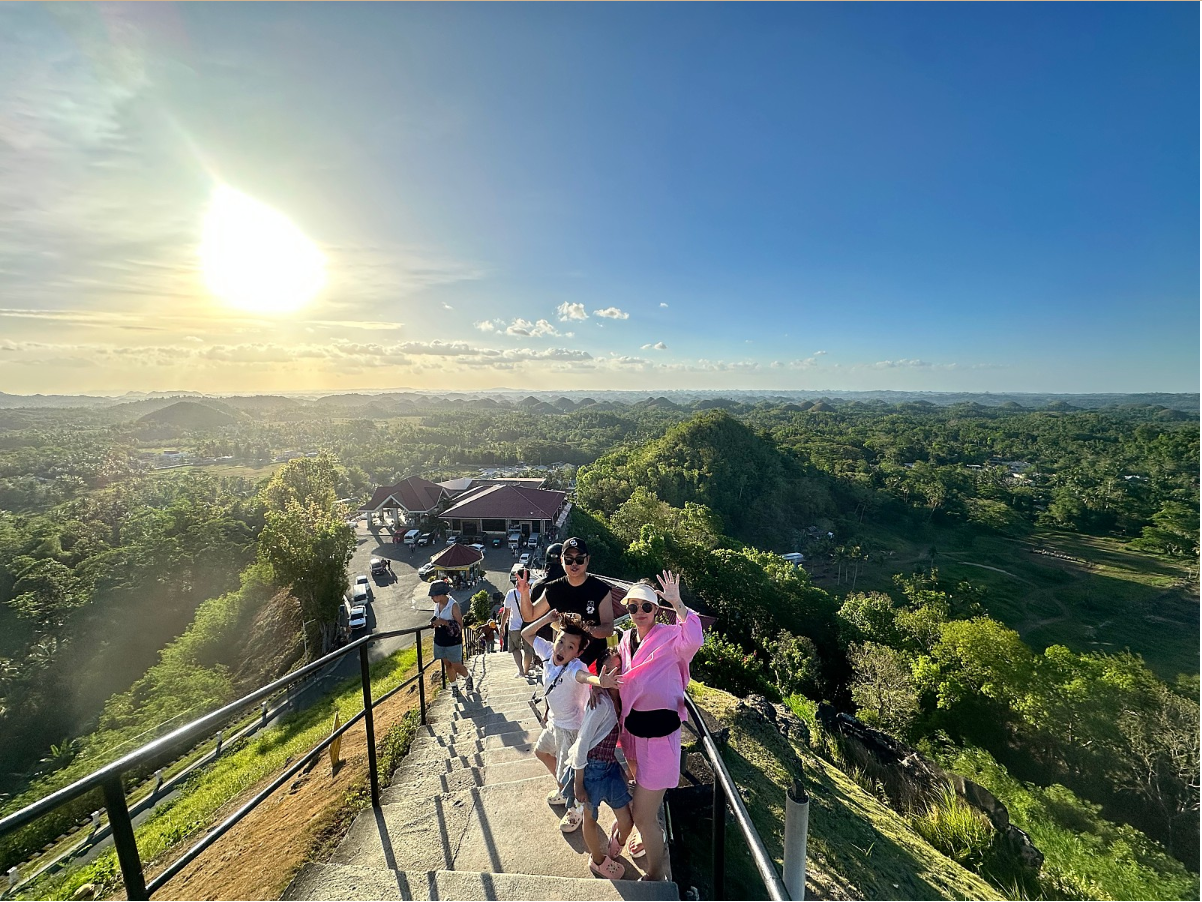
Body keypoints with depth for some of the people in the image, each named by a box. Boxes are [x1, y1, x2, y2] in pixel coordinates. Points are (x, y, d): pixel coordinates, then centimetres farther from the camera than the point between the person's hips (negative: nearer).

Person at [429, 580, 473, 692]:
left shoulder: (453, 605, -19)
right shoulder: (437, 604, 1)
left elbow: (460, 626, -19)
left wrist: (444, 622, -28)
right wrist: (434, 623, -4)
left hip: (453, 642, -6)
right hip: (440, 641, 6)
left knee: (457, 666, 3)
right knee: (448, 665, 16)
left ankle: (468, 678, 31)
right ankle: (454, 686, 34)